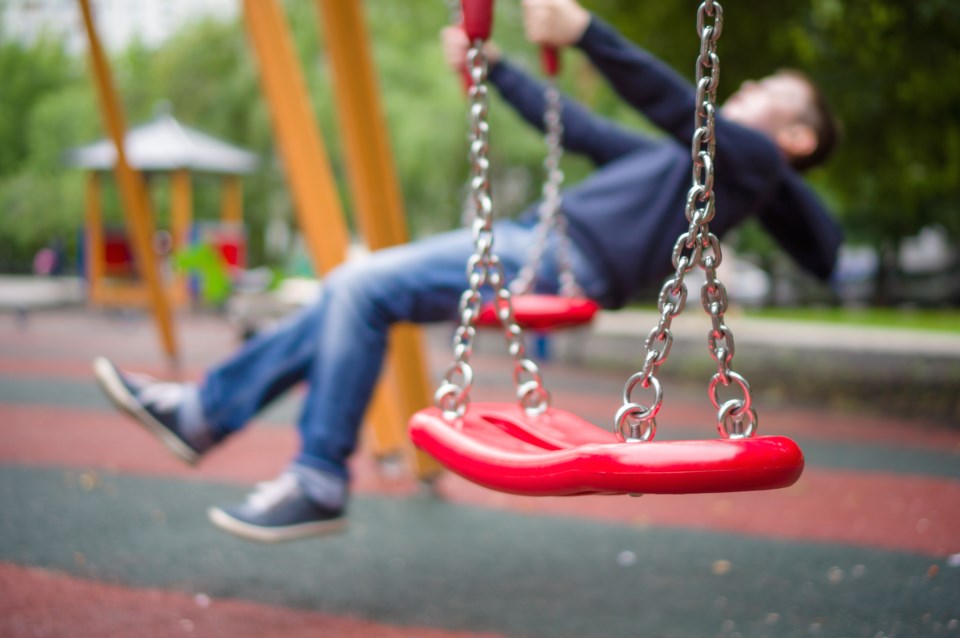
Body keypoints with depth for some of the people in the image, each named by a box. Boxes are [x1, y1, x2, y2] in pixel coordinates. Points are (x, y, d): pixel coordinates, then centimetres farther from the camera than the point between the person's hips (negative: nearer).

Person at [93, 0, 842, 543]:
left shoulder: (753, 160, 5)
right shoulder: (686, 153, 30)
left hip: (564, 263, -9)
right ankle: (205, 412, 11)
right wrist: (494, 67, 37)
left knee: (363, 288, -22)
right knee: (351, 290, 5)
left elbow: (673, 103, -13)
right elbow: (574, 127, 35)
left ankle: (319, 485, -13)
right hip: (531, 241, 9)